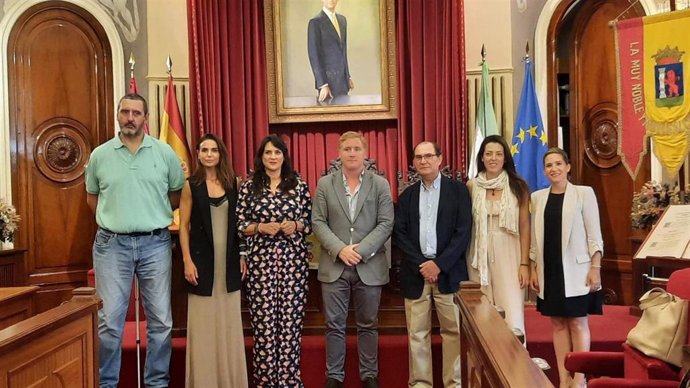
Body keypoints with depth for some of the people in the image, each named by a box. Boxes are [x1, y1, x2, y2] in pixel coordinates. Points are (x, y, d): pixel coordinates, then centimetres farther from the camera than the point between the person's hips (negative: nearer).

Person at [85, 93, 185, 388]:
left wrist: (154, 217, 7)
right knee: (109, 321, 5)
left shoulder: (164, 152, 1)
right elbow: (92, 197, 17)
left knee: (160, 320, 7)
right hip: (111, 245, 0)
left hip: (155, 244, 0)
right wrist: (114, 220, 10)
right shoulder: (100, 155, 4)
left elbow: (177, 194, 11)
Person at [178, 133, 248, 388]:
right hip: (202, 260, -2)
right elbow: (184, 226, -3)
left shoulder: (232, 183, 6)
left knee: (229, 322, 9)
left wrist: (242, 256, 4)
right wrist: (187, 261, -10)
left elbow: (238, 223, 9)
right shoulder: (191, 185, -1)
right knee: (203, 323, 3)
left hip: (229, 261, 3)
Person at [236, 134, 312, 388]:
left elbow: (311, 222, 8)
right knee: (264, 320, 2)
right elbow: (238, 226, 4)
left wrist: (296, 225, -11)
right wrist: (260, 227, -12)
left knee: (291, 319, 3)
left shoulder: (299, 185, 6)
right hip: (261, 261, 0)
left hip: (293, 260, 1)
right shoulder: (249, 187, 5)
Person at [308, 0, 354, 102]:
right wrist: (322, 85, -20)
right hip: (328, 80, -7)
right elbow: (314, 55, -15)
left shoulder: (342, 20, 13)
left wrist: (348, 76, 16)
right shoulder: (315, 22, -11)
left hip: (342, 79, 7)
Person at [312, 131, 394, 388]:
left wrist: (361, 250, -15)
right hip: (334, 265, 1)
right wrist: (340, 249, -14)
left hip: (369, 266, 0)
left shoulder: (380, 184, 3)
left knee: (368, 325, 10)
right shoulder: (325, 184, 5)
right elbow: (318, 222, 0)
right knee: (334, 325, 8)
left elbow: (386, 224, -4)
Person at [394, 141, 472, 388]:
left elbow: (463, 232, -5)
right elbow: (399, 233, 3)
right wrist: (421, 264, -10)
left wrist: (439, 264, -13)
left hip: (449, 272, -2)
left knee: (454, 331, 4)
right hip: (415, 272, 2)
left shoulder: (458, 190, 3)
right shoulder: (407, 195, 11)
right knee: (417, 333, 6)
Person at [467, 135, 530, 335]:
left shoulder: (518, 186, 0)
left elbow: (524, 227, 0)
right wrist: (466, 259, 2)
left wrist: (524, 263, -5)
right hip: (480, 256, 2)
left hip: (509, 256, -1)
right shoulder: (472, 186, 4)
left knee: (511, 317, -4)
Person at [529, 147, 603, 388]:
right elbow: (535, 237, 10)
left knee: (578, 322, 2)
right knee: (558, 323, 8)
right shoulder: (537, 197, 7)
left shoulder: (584, 193, -2)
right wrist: (533, 269, 6)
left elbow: (594, 234, -4)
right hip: (549, 271, 4)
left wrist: (595, 268, -10)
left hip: (575, 269, -3)